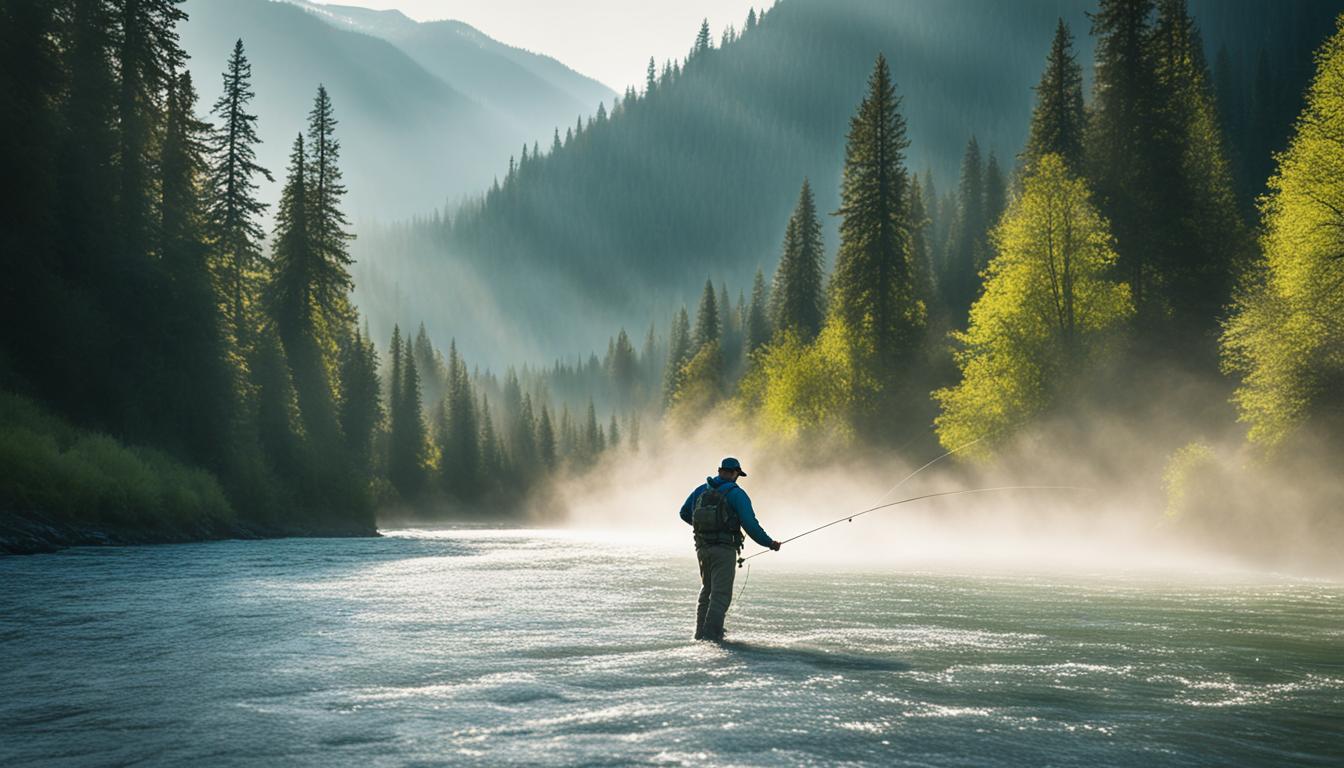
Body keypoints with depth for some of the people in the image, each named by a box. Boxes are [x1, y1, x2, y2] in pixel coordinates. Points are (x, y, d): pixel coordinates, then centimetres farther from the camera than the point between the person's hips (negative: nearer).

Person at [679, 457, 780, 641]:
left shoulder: (701, 490, 11)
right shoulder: (736, 493, -6)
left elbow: (684, 513, 24)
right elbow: (750, 524, -12)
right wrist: (769, 543, -2)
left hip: (702, 548, 6)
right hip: (724, 549, -6)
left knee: (707, 590, 19)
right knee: (721, 593, -3)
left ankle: (701, 632, 20)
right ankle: (712, 633, -10)